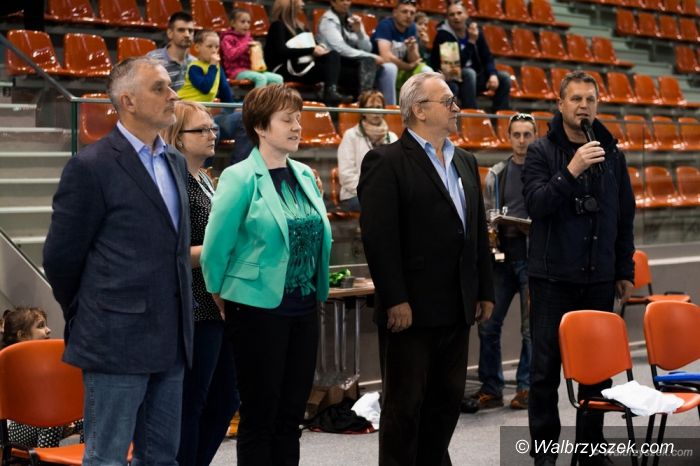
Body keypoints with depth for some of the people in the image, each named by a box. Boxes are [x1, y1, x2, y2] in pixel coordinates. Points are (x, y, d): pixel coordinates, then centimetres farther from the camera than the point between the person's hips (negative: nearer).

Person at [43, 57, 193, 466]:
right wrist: (83, 317, 6)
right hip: (118, 340, -7)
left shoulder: (176, 163, 14)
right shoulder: (92, 166, -10)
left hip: (170, 341, 7)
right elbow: (61, 255, -5)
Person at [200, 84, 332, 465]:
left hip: (304, 307, 6)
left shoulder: (304, 176, 9)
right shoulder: (241, 178, -10)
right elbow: (216, 247, -8)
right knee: (260, 416, 3)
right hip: (258, 308, -6)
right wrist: (221, 296, 1)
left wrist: (318, 291, 15)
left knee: (290, 416, 11)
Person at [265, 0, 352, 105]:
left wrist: (318, 48, -5)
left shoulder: (298, 24, 22)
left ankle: (331, 92, -39)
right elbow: (282, 51, -19)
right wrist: (311, 50, -20)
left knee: (333, 55, -19)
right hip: (285, 70, -7)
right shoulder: (278, 26, -5)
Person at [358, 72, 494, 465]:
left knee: (448, 400, 13)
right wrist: (395, 300, -19)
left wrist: (485, 292, 12)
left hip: (457, 309, 7)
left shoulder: (466, 162, 15)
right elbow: (379, 236, -15)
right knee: (404, 404, 1)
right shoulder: (387, 162, -8)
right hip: (411, 309, -7)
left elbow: (479, 233, 16)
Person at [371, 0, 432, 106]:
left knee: (426, 71, -10)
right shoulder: (385, 25, -17)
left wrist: (411, 49, -25)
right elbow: (386, 57, -28)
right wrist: (409, 66, -14)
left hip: (401, 72, 6)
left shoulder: (412, 28, 2)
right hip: (380, 70, -6)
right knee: (390, 67, -35)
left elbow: (415, 60, -2)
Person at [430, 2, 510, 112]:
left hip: (472, 78, 7)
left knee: (504, 77, -6)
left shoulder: (475, 31, 2)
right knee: (469, 73, -36)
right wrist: (471, 41, -29)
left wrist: (492, 74, -15)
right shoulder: (443, 35, -17)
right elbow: (458, 63, -26)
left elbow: (487, 57, 4)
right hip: (450, 80, -7)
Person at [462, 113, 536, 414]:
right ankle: (491, 389, 11)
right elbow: (487, 214, 15)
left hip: (533, 258, -4)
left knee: (531, 328, 3)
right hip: (503, 256, 4)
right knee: (488, 324, 2)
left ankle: (526, 387, 14)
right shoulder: (497, 174, 13)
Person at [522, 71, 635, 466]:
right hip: (553, 277, -3)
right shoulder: (542, 152, -2)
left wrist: (625, 271, 11)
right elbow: (536, 204, -14)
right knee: (546, 367, 2)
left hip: (599, 277, 3)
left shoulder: (612, 154, 8)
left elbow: (626, 217, 12)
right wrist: (571, 172, -26)